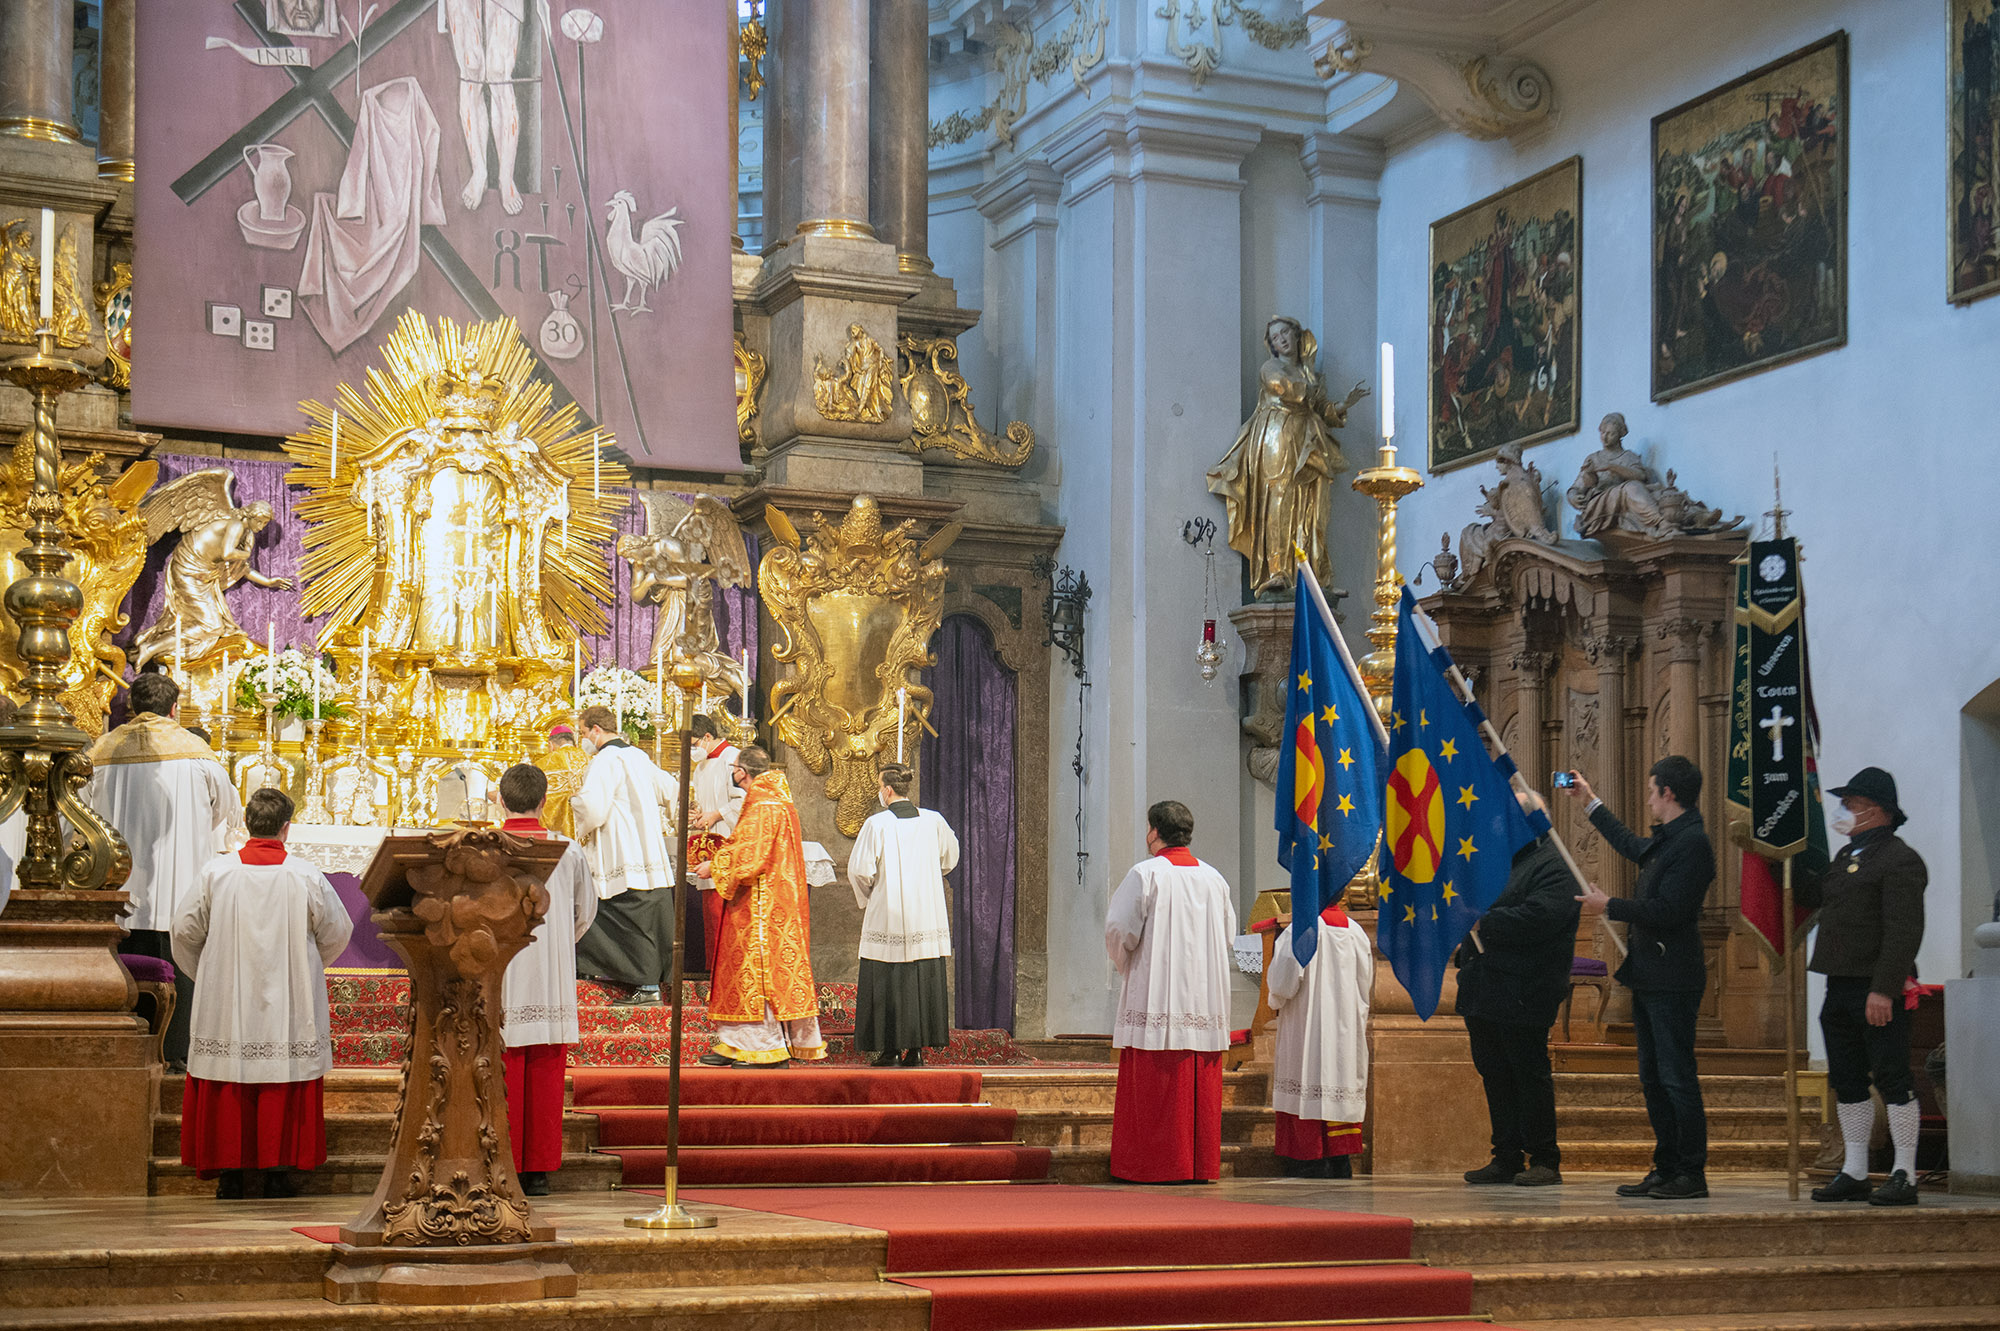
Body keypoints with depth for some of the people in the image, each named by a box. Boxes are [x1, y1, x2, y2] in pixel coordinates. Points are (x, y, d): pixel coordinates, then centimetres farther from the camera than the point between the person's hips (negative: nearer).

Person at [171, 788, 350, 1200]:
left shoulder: (217, 872, -6)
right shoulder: (306, 876, -8)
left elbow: (185, 931, 3)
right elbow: (337, 933, 3)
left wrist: (204, 972, 22)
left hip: (227, 1002, 1)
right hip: (289, 1005, -1)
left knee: (227, 1087, 8)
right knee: (283, 1084, 6)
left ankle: (229, 1173, 11)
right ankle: (277, 1172, 7)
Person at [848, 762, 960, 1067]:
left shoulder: (876, 824, -10)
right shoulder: (933, 821, 2)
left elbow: (859, 870, -11)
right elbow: (950, 859, 16)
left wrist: (867, 896, 8)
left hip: (887, 914, -3)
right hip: (926, 914, 3)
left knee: (886, 982, 3)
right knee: (924, 979, 7)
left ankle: (888, 1048, 3)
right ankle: (917, 1047, 5)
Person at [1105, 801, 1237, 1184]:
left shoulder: (1145, 874, -8)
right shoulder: (1212, 878, 8)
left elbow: (1120, 928, -12)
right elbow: (1228, 934, 13)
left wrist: (1124, 964, 7)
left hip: (1156, 992, -5)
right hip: (1205, 998, 5)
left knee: (1154, 1083, -2)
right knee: (1200, 1085, 7)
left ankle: (1156, 1164, -3)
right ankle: (1201, 1164, 9)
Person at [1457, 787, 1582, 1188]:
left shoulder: (1553, 866, -9)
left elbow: (1536, 918, -23)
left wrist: (1482, 921, -17)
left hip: (1523, 992, -8)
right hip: (1483, 987, 8)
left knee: (1530, 1073, -3)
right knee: (1494, 1074, 10)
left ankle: (1544, 1160, 6)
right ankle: (1506, 1158, 18)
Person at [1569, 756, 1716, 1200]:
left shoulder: (1692, 843, -16)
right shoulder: (1665, 840, 15)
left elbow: (1666, 910, -23)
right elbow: (1632, 846, 38)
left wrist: (1608, 905, -12)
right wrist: (1590, 802, 44)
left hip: (1672, 979, -10)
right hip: (1650, 978, 10)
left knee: (1677, 1076, -6)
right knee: (1653, 1076, 13)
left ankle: (1692, 1174, -1)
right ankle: (1666, 1168, 19)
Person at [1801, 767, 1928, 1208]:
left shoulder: (1899, 860, -11)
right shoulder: (1847, 856, 18)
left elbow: (1905, 932, -19)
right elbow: (1809, 895, 22)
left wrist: (1883, 990, -25)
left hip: (1879, 992, -9)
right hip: (1841, 989, 9)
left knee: (1892, 1080, -4)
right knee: (1847, 1082, 11)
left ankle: (1904, 1177, -1)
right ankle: (1854, 1175, 18)